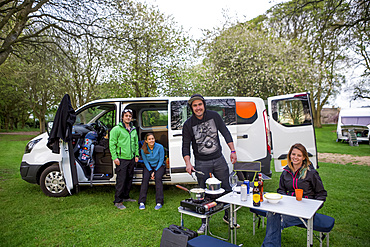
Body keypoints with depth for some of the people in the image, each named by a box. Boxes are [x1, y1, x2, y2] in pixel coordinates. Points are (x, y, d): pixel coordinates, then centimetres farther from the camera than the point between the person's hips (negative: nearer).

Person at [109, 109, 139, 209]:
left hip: (131, 159, 7)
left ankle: (126, 196, 30)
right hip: (121, 159, -7)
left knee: (129, 179, 15)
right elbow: (112, 144, -9)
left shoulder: (133, 130, 14)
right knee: (121, 180, -5)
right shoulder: (117, 129, -7)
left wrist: (136, 155, 14)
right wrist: (114, 157, -14)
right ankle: (118, 201, 6)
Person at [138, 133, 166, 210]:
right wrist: (150, 172, -13)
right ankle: (141, 202, -23)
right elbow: (145, 162, -1)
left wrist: (155, 171, -15)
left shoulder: (160, 147, -15)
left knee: (158, 178, -30)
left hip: (159, 166, -2)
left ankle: (159, 202, -28)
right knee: (145, 179, -26)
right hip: (148, 167, 2)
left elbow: (161, 160, -9)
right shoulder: (143, 149, -9)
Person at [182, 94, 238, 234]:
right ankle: (204, 222, 24)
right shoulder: (188, 124, -7)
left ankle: (228, 216, 33)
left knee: (227, 189, 10)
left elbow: (226, 133, 3)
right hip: (201, 163, -2)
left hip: (219, 159, 2)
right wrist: (188, 163, -16)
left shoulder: (214, 116, -3)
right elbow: (186, 146, -3)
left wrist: (232, 151, -3)